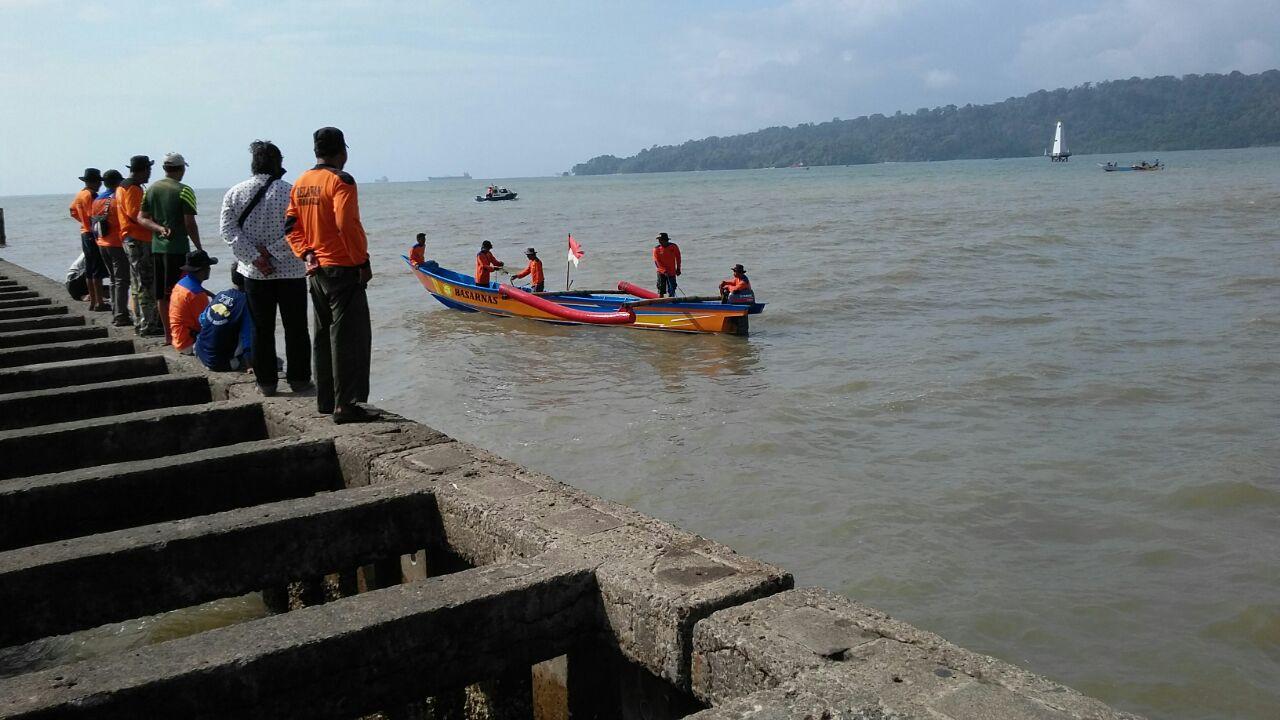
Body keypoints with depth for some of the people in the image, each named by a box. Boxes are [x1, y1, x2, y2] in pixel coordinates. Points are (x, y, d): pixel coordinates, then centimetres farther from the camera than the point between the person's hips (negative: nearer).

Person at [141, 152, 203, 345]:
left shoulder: (151, 189, 10)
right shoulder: (184, 191, -10)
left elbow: (143, 218, 7)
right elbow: (190, 224, -12)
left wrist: (159, 228, -4)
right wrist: (200, 249, -5)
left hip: (157, 247, 6)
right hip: (177, 248, -6)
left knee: (162, 294, 10)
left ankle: (168, 334, 17)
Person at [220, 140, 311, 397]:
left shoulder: (234, 193, 2)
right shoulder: (290, 192, -9)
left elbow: (228, 230, -5)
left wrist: (255, 257, -9)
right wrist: (272, 250, -10)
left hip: (254, 273, 3)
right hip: (290, 270, -3)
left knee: (262, 329, 11)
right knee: (295, 328, 7)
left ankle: (266, 382, 13)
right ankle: (298, 379, 10)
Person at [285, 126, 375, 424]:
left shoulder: (301, 183, 11)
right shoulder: (340, 180, -13)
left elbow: (292, 225, 12)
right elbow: (347, 224, -22)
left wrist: (306, 253, 6)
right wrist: (363, 262, -15)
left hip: (316, 270, 8)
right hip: (343, 269, -8)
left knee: (324, 335, 16)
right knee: (349, 337, -5)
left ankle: (325, 400, 23)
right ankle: (345, 405, -7)